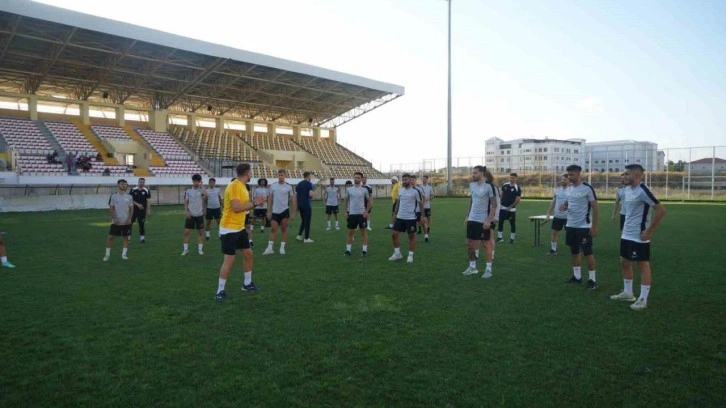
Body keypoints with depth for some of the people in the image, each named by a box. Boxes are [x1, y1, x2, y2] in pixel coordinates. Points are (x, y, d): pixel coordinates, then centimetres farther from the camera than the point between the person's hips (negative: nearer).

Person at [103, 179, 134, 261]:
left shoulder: (129, 197, 3)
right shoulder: (113, 196, -1)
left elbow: (131, 208, 5)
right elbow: (111, 208, -1)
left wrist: (129, 218, -6)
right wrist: (114, 218, -11)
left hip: (126, 221, 1)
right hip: (116, 221, -1)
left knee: (126, 237, 5)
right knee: (110, 236, 0)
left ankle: (124, 254, 13)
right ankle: (107, 254, 12)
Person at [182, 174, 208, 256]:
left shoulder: (201, 190, -3)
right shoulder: (188, 190, 1)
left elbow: (206, 195, -25)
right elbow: (186, 202, 6)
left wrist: (202, 186, -19)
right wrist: (186, 212, -5)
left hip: (199, 214, -1)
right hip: (191, 215, 1)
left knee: (200, 232, 7)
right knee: (186, 232, 0)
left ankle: (200, 249, 16)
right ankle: (186, 249, 11)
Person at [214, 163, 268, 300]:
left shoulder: (242, 186, 11)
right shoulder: (234, 186, -19)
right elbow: (236, 208, -27)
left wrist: (256, 203, 7)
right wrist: (254, 203, -19)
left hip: (239, 228, 10)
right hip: (229, 229, -10)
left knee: (248, 254, 15)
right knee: (229, 259, -7)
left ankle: (247, 284, 31)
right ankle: (220, 291, 3)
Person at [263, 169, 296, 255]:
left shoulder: (289, 186, -4)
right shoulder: (273, 185, 3)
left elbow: (292, 200, 0)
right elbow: (270, 199, 9)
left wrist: (293, 213, -3)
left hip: (285, 211, -2)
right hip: (275, 211, 2)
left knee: (284, 229, 4)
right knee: (273, 229, 0)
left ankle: (282, 248, 12)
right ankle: (269, 248, 4)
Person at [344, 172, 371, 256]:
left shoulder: (364, 190, -2)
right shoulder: (349, 189, 3)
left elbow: (369, 201, 4)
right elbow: (346, 201, 11)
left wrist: (366, 211, -5)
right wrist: (346, 212, 5)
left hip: (362, 214, -2)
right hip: (351, 214, 2)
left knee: (363, 231, 3)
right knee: (350, 232, 7)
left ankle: (364, 250, 10)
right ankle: (348, 250, 15)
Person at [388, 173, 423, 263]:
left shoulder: (415, 191, -9)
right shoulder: (400, 190, 8)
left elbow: (421, 203, -5)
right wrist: (396, 213, 17)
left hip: (411, 218, -5)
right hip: (400, 217, 5)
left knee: (411, 236, 5)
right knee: (394, 234, 4)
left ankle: (410, 255, 16)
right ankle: (397, 253, 18)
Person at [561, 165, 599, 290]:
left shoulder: (587, 188, -13)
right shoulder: (569, 188, 8)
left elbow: (595, 208, -12)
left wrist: (594, 226, -14)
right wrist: (564, 206, -4)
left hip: (584, 226, -7)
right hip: (570, 225, 7)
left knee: (588, 252, -1)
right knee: (574, 251, 14)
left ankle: (593, 279, 9)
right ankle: (577, 276, 25)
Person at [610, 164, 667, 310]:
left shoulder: (642, 190, -19)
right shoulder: (627, 189, 8)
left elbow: (661, 210, -21)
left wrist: (649, 231, -18)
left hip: (639, 237, -9)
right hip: (626, 235, 9)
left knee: (643, 265, 1)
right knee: (624, 263, 16)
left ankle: (643, 299, 8)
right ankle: (627, 293, 30)